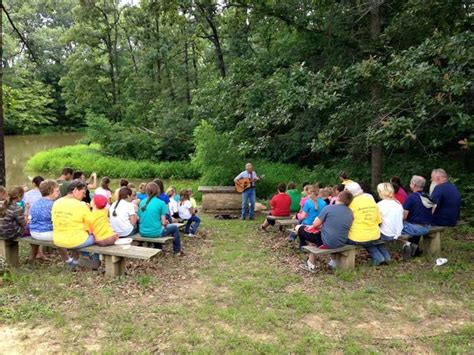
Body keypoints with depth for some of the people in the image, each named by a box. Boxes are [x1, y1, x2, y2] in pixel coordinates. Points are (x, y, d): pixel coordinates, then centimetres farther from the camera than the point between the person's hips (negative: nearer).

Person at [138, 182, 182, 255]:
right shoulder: (161, 203, -10)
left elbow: (139, 218, 9)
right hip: (155, 233, -5)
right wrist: (166, 222, 12)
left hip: (143, 233, 5)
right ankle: (177, 251, 31)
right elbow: (164, 223, -12)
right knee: (174, 227, 20)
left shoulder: (142, 202, 3)